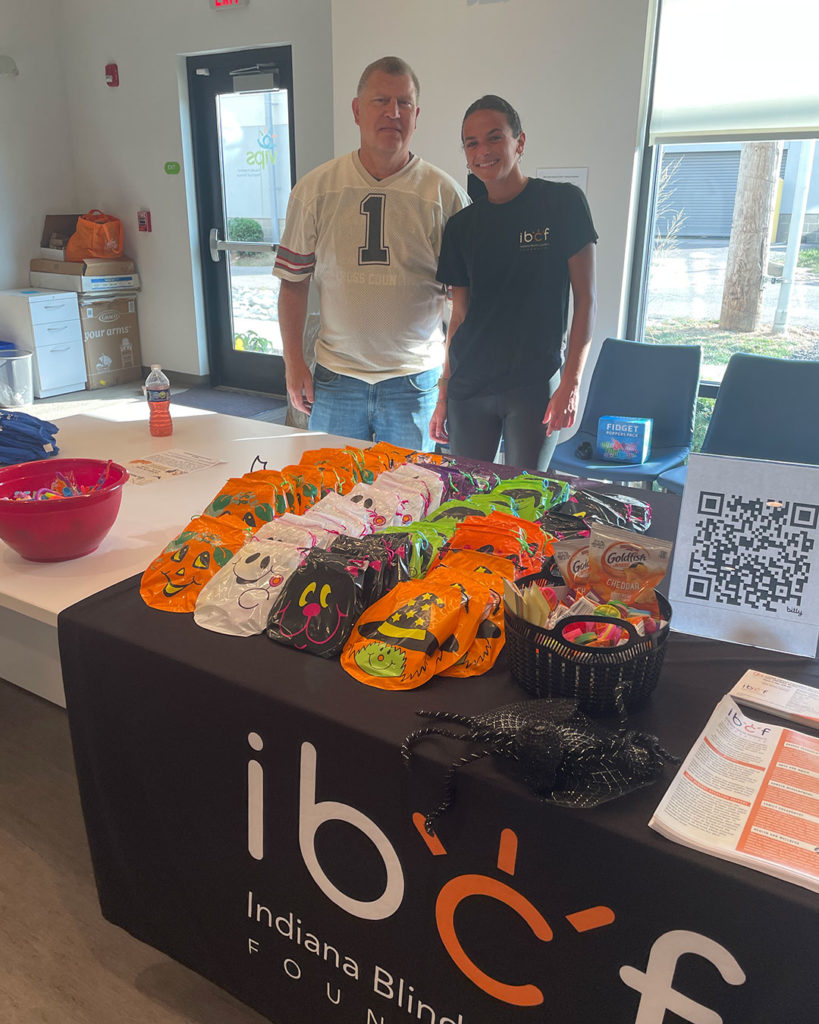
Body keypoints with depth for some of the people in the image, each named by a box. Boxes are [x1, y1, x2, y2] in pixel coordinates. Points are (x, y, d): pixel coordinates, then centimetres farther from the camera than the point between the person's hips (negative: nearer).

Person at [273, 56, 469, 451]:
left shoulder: (445, 194, -2)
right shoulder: (314, 188, 2)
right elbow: (293, 281, 7)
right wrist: (293, 360, 1)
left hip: (414, 381, -1)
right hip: (335, 377, 1)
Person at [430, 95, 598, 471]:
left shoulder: (563, 203, -1)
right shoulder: (462, 225, 9)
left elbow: (585, 299, -2)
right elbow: (459, 316, 11)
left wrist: (571, 381, -11)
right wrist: (442, 396, 8)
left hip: (534, 384, -3)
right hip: (468, 386, 4)